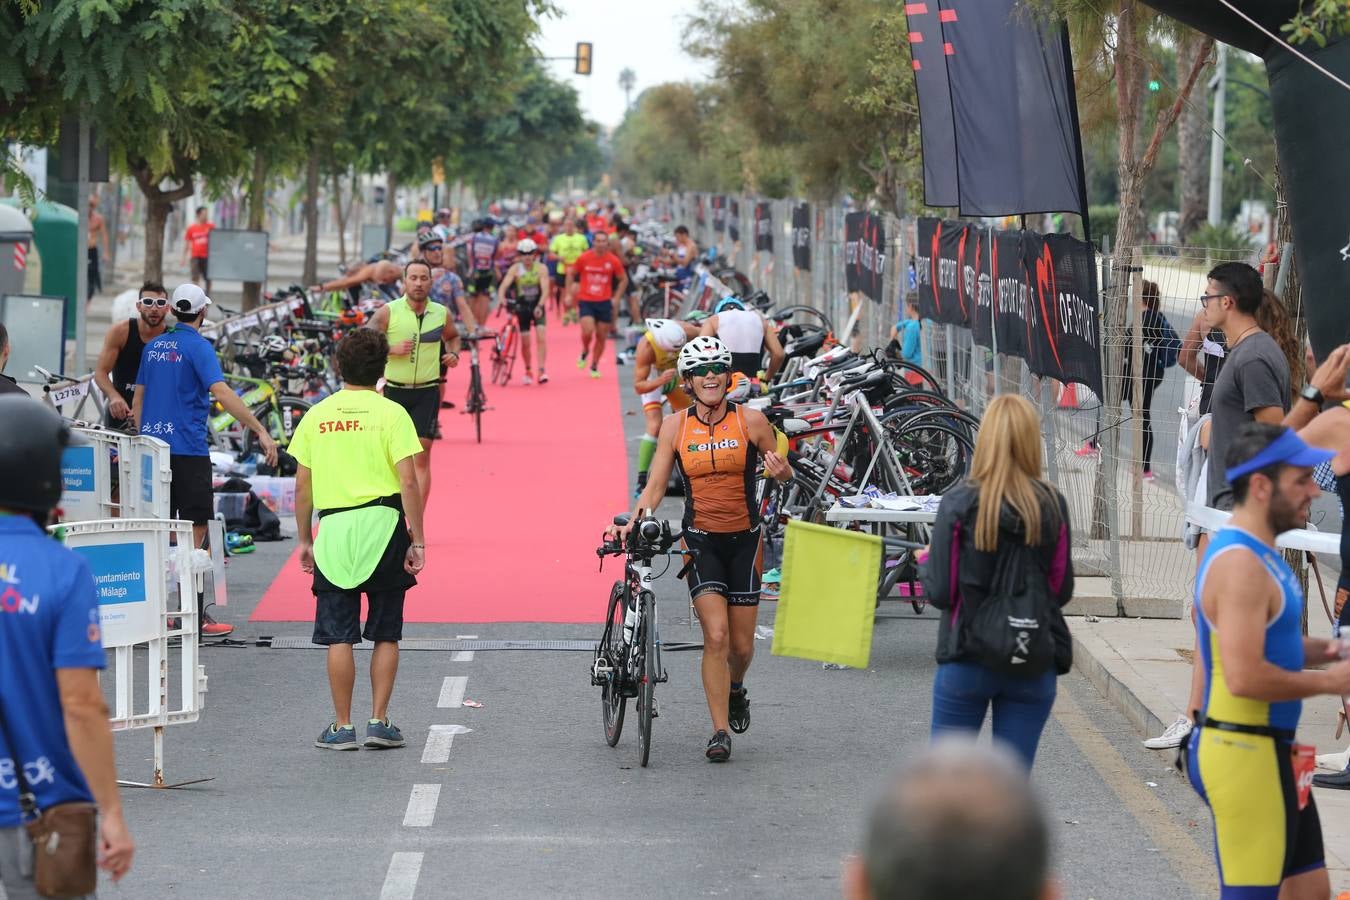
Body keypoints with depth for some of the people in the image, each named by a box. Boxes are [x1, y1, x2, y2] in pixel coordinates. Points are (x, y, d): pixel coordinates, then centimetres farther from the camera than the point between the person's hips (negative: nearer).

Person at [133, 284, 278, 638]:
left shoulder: (153, 347, 13)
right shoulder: (197, 347, -9)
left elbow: (138, 399, 17)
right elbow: (221, 392, -21)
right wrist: (260, 430, -23)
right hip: (187, 449, -7)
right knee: (195, 530, -3)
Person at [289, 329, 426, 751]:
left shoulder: (316, 416, 5)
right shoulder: (391, 413, -3)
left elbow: (302, 485, 6)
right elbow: (409, 482, -9)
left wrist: (304, 539, 15)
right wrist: (418, 539, -4)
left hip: (333, 530, 1)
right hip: (383, 527, -1)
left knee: (339, 636, 5)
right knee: (386, 634, 10)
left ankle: (342, 727, 7)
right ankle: (379, 721, 9)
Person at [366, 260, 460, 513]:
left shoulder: (441, 314, 3)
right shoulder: (388, 312, -5)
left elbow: (453, 336, 24)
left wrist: (454, 354, 3)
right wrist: (392, 349, -19)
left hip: (427, 392, 0)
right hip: (394, 390, 0)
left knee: (422, 456, -7)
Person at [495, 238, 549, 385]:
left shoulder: (541, 268, -11)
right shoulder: (515, 269, -10)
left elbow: (545, 289, -21)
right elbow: (504, 284, -22)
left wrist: (540, 305, -37)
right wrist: (501, 297, -43)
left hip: (538, 307, -1)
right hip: (522, 307, 1)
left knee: (541, 337, -16)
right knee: (525, 341, 2)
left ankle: (542, 371, -17)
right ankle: (528, 371, 22)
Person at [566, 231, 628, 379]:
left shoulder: (613, 261, -3)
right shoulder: (584, 258, -6)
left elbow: (624, 279, 9)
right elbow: (571, 273, 7)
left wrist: (616, 298, 1)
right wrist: (569, 293, 3)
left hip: (604, 302, 2)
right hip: (586, 301, -2)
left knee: (602, 337, 5)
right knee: (588, 331, -20)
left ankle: (594, 366, 21)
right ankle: (585, 351, 12)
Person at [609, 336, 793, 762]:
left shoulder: (751, 421, -4)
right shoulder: (675, 426, -1)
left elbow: (781, 470, 8)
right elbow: (655, 486, 1)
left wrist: (781, 471, -17)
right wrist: (632, 522, -17)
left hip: (744, 538, 1)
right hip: (701, 538, -1)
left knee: (741, 644, 7)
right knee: (716, 635, -15)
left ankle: (736, 690, 41)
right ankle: (720, 732, -9)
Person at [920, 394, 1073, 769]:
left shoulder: (959, 503, -11)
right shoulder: (1052, 505, -5)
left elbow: (940, 593, -9)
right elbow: (1062, 591, 1)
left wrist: (924, 564, 11)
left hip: (966, 658, -2)